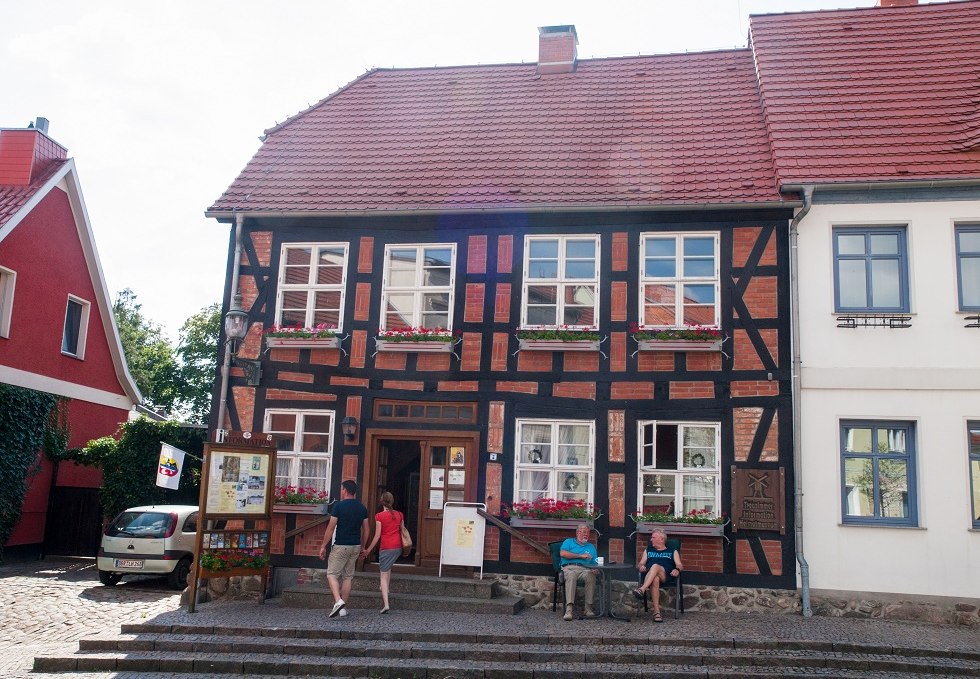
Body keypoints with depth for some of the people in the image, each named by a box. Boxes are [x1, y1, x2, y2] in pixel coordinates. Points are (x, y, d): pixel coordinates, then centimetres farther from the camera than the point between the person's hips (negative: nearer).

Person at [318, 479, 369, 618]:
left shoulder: (339, 506, -10)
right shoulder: (362, 508, 6)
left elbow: (330, 528, -10)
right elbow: (365, 530, 9)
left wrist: (323, 546, -3)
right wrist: (362, 547, 19)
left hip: (341, 546, -5)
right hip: (356, 546, 5)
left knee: (332, 574, 2)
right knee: (348, 576, 12)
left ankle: (338, 601, -18)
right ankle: (342, 607, 14)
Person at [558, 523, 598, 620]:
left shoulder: (591, 547, 31)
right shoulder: (569, 542, 22)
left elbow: (594, 563, 19)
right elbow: (563, 553, 1)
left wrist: (594, 569, -6)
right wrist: (580, 556, 0)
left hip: (585, 569, 2)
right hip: (569, 567, -2)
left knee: (591, 576, -35)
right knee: (571, 576, -39)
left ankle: (588, 608, -31)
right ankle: (569, 609, -48)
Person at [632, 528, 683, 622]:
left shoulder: (673, 552, 29)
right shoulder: (648, 551, 37)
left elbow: (680, 565, 14)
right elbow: (640, 564, 25)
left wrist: (677, 569, -11)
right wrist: (641, 566, -1)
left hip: (666, 576, -1)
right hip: (649, 575, 1)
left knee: (655, 566, -38)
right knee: (655, 579, -40)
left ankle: (642, 589, -56)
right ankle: (656, 612, -48)